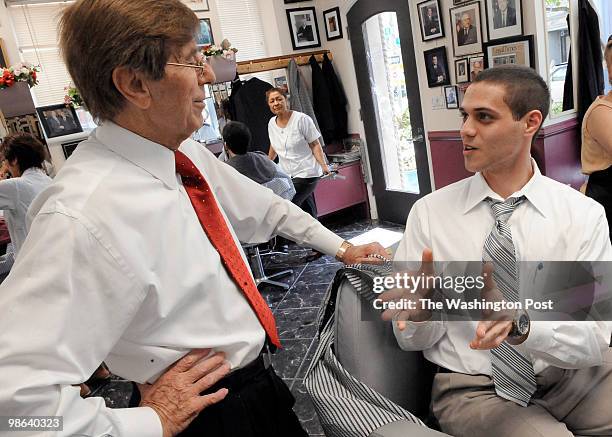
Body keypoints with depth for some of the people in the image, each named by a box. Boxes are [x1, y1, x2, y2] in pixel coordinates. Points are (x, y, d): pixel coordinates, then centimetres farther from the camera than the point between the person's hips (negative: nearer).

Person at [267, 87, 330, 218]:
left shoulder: (302, 119, -8)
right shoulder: (271, 124, 9)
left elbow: (315, 145, -7)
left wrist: (323, 165, -18)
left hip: (307, 173, -6)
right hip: (288, 175, 6)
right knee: (309, 214, 5)